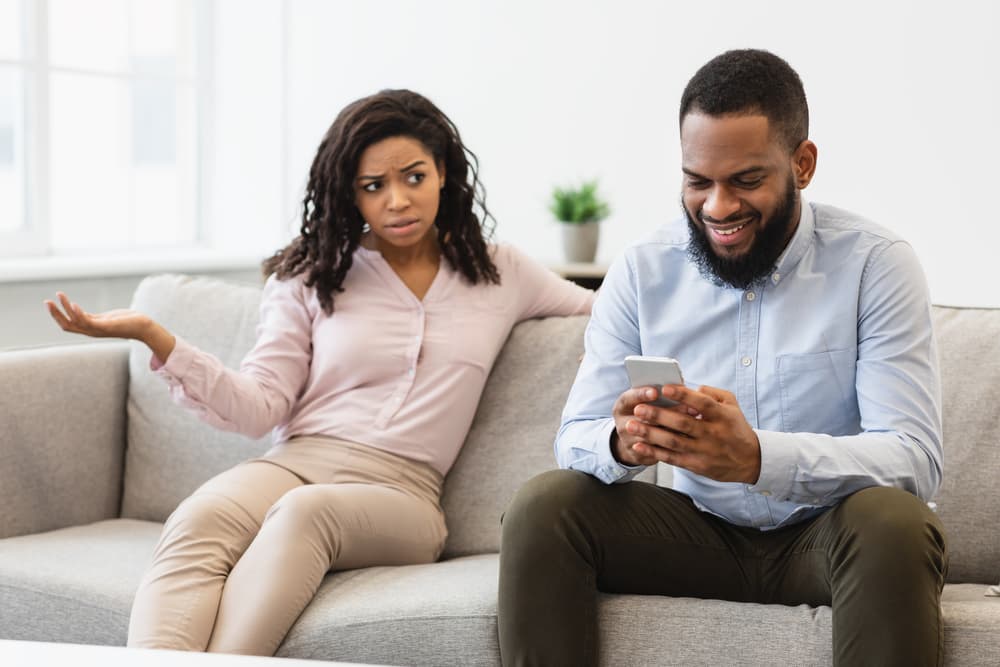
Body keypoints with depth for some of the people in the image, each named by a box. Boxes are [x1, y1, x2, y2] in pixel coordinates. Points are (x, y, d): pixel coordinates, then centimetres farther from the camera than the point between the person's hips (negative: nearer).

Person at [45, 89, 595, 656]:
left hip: (399, 491, -1)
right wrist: (152, 336, -7)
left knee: (305, 511, -39)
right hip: (292, 464, 1)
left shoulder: (499, 274, 16)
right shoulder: (313, 275, 14)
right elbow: (260, 408, 4)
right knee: (198, 520, -36)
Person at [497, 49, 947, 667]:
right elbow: (575, 440, -2)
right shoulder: (643, 270, 0)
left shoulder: (876, 263, -11)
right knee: (543, 507, -20)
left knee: (894, 522, -35)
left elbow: (915, 457, -20)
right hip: (698, 533, 3)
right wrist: (621, 444, -30)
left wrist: (758, 456, -39)